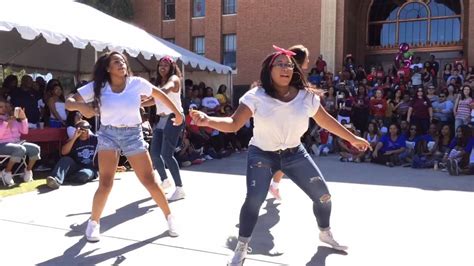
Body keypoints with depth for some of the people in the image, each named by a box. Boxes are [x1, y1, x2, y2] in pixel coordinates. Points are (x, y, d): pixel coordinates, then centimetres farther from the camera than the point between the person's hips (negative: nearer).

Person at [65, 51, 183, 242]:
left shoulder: (136, 83, -7)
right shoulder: (97, 87, -6)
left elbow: (160, 94, 7)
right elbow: (69, 103, -5)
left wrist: (177, 113, 12)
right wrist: (81, 106, -29)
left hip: (133, 134, 0)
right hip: (108, 134, 0)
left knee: (149, 180, 0)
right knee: (105, 184, -8)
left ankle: (169, 217, 19)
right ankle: (93, 222, 17)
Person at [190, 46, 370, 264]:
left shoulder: (307, 96, -8)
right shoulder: (256, 96, -17)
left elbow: (326, 121, 5)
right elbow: (233, 123, -22)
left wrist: (352, 138, 14)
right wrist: (208, 120, -40)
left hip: (295, 154, 4)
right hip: (262, 155, -3)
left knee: (323, 195, 6)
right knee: (253, 200, -19)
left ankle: (325, 234, 38)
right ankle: (241, 248, 7)